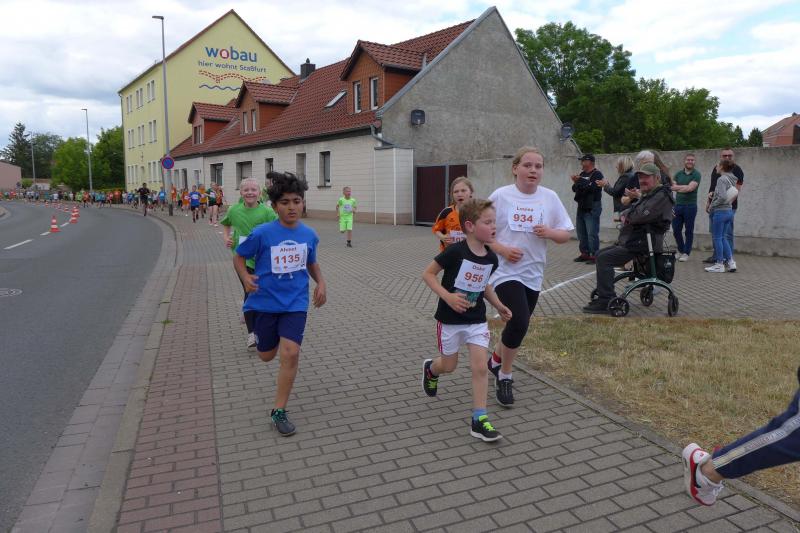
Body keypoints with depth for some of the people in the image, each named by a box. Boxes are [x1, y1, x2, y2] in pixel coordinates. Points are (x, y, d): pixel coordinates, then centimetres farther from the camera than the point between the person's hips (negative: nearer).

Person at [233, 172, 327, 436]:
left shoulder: (309, 234, -3)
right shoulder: (262, 233, -14)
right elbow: (239, 256, -1)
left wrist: (320, 283, 0)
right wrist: (246, 278, -19)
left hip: (295, 303, 1)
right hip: (265, 302, -1)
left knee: (290, 353, -15)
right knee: (267, 356, 15)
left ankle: (279, 411, 2)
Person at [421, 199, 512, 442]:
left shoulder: (491, 258, -3)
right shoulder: (455, 251, -22)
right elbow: (428, 274, -15)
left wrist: (499, 306, 5)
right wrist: (447, 296, -25)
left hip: (477, 320, 4)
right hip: (450, 319, -4)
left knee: (480, 367, -5)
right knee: (449, 365, 14)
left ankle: (479, 421, 4)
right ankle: (430, 369, 50)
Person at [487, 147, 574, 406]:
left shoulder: (550, 197, 2)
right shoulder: (501, 196, -6)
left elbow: (566, 234, 7)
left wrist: (550, 232, -14)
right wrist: (501, 249, -15)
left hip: (533, 273, 5)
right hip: (506, 270, -4)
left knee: (519, 325, 14)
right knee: (519, 322, -18)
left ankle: (497, 359, 44)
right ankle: (505, 376, 6)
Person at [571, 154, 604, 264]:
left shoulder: (597, 174, -6)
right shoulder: (582, 174, 17)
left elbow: (592, 188, -20)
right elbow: (575, 189, 12)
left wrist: (579, 182, -12)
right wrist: (576, 183, -9)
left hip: (592, 209, -8)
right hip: (581, 207, 8)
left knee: (592, 233, -9)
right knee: (581, 233, 11)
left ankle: (594, 255, -5)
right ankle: (585, 254, 20)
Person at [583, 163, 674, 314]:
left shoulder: (661, 196, -12)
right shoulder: (647, 195, 23)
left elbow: (640, 216, -23)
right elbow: (630, 211, 23)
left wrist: (628, 214, -1)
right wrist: (623, 215, -1)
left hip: (642, 244, -11)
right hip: (631, 241, 11)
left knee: (604, 259, -20)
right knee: (601, 255, 11)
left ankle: (606, 302, -19)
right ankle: (603, 296, 14)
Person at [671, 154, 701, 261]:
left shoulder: (696, 174, -3)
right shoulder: (678, 174, 11)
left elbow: (690, 188, -15)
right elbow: (672, 186, 0)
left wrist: (678, 187, -7)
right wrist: (685, 187, -12)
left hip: (690, 206, -4)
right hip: (678, 205, 4)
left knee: (689, 231, 2)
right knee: (676, 230, 6)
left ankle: (686, 253, 11)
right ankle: (680, 250, 23)